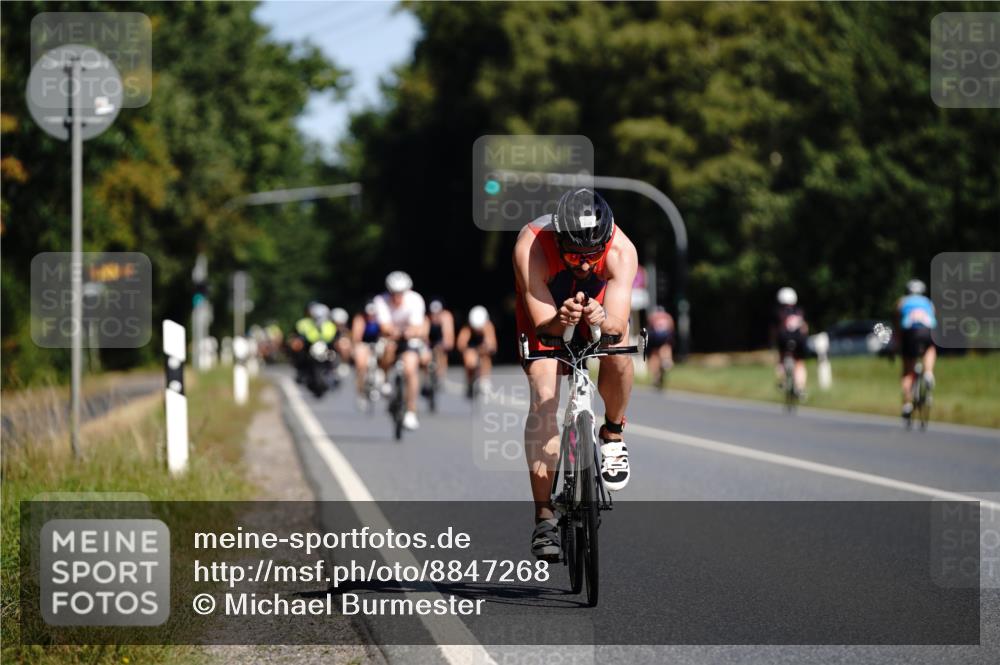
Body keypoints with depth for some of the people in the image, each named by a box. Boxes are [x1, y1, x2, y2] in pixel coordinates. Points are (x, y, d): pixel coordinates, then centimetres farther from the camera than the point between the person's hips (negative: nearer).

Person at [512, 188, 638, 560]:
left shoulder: (621, 250, -35)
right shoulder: (531, 248, -37)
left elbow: (618, 325, -40)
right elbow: (543, 325, -37)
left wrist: (604, 320, -63)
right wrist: (560, 320, -59)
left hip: (598, 302, 1)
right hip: (546, 309, -1)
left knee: (617, 354, -31)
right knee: (543, 399, -19)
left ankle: (613, 434, -2)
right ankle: (545, 518, -16)